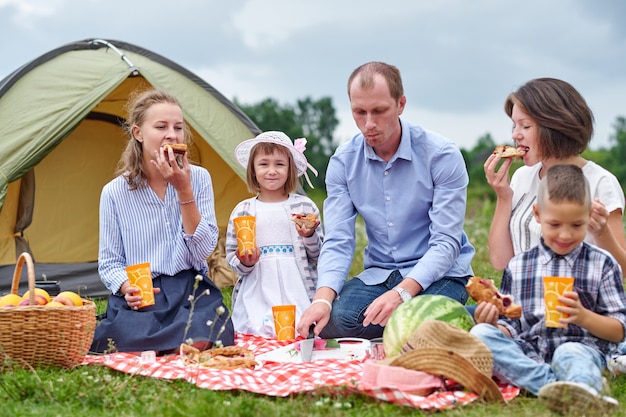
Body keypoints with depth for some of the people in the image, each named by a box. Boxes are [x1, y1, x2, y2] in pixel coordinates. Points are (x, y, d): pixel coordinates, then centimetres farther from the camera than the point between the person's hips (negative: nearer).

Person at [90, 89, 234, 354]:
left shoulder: (198, 178, 2)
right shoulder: (114, 193, 0)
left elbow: (203, 250, -6)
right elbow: (109, 263, 4)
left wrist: (184, 190, -13)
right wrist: (128, 288, -18)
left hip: (191, 292, 1)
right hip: (138, 299, -1)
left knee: (204, 340, -33)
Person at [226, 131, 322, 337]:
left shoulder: (304, 206, 6)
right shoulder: (242, 211, 8)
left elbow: (319, 255, 11)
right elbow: (231, 256, 12)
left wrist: (310, 236, -8)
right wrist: (244, 263, -9)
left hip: (298, 295, 0)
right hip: (256, 295, 1)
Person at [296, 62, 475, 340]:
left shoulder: (442, 155, -13)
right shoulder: (343, 162, -1)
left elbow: (446, 243, -16)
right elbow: (338, 242, -6)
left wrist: (402, 293, -33)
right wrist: (323, 298, -26)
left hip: (438, 275, -4)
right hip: (378, 274, 4)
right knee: (333, 320, -25)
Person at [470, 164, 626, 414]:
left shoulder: (602, 264, 10)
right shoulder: (517, 267, 16)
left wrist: (584, 317, -12)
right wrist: (493, 324, -8)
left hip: (580, 347, -3)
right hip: (527, 354, 3)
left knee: (571, 354, -37)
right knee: (480, 333, -24)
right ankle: (557, 385, -39)